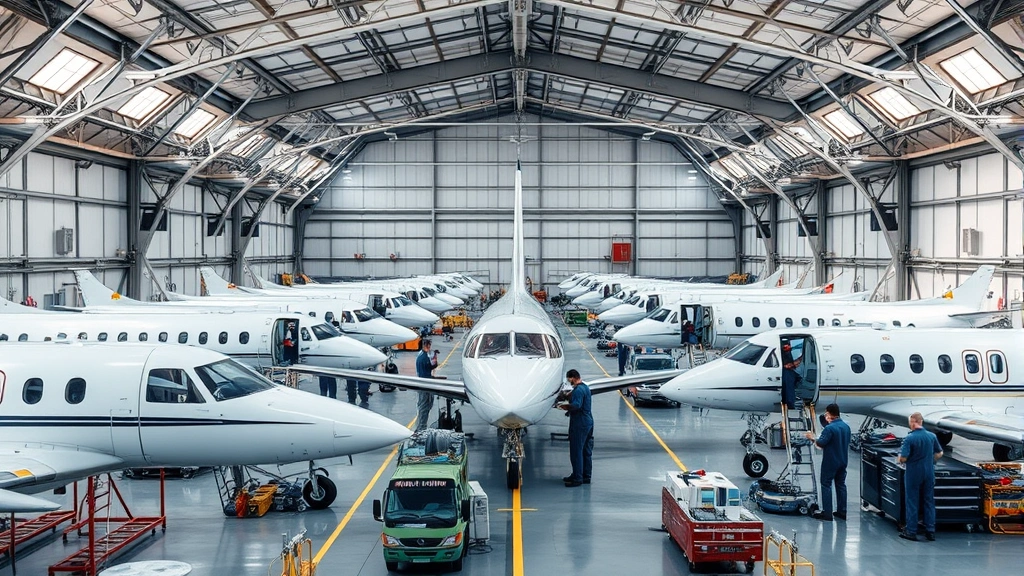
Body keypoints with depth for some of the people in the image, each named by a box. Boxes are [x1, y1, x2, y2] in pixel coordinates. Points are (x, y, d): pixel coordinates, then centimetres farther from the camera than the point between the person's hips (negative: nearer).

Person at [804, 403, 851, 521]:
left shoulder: (829, 428, -21)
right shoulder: (846, 426, 5)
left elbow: (820, 444, -21)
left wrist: (812, 438, -4)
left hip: (830, 462, -8)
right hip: (843, 461, 8)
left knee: (826, 485, -1)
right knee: (841, 484, 13)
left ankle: (827, 513, -3)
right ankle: (842, 511, 16)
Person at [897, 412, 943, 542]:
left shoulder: (909, 438, -17)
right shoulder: (932, 436, -1)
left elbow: (903, 459, -18)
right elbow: (939, 454, 10)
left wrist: (898, 459, 4)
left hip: (913, 474, -4)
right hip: (929, 474, 4)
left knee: (912, 503, 5)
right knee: (929, 502, 11)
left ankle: (911, 532, 8)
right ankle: (930, 532, 13)